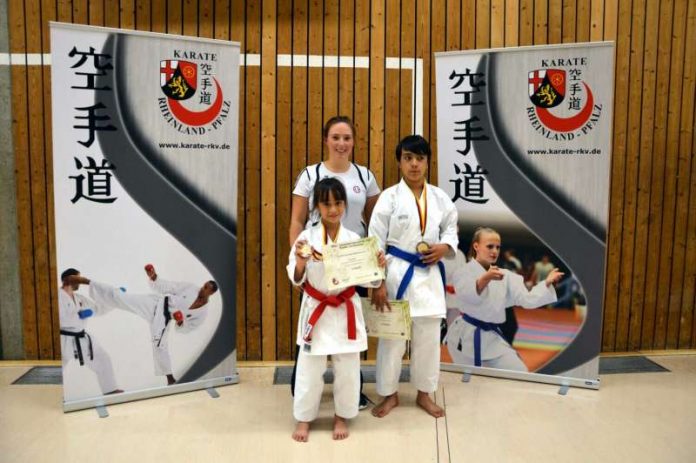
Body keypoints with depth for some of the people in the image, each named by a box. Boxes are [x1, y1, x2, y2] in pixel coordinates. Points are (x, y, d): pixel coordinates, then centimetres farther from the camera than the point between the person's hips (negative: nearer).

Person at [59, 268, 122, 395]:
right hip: (65, 340, -8)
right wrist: (79, 315, -22)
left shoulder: (80, 298, 9)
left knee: (102, 359, 14)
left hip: (81, 338, 8)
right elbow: (59, 319, -26)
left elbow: (99, 309, 14)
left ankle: (110, 389, 26)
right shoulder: (58, 296, -15)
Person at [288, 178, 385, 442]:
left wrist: (378, 267, -17)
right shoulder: (306, 237, -7)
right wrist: (301, 261, -25)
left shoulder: (353, 239, -3)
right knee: (309, 369, 8)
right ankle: (303, 418, 29)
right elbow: (296, 278, -6)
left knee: (347, 369, 11)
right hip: (315, 310, -1)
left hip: (346, 310, 2)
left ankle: (341, 416, 33)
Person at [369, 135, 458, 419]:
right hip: (397, 273, -3)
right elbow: (376, 242, -9)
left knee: (429, 337, 12)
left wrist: (445, 247, -8)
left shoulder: (439, 198, 3)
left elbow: (451, 229, 16)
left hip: (429, 275, 4)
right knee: (392, 336, 6)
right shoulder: (389, 197, -8)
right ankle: (389, 394, 25)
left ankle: (424, 394, 31)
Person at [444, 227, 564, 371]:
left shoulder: (505, 275, 6)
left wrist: (547, 283, -15)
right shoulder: (466, 270, -10)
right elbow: (467, 295, -31)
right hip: (466, 336, -5)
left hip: (492, 337, 5)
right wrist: (485, 278, -49)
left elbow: (527, 300, -1)